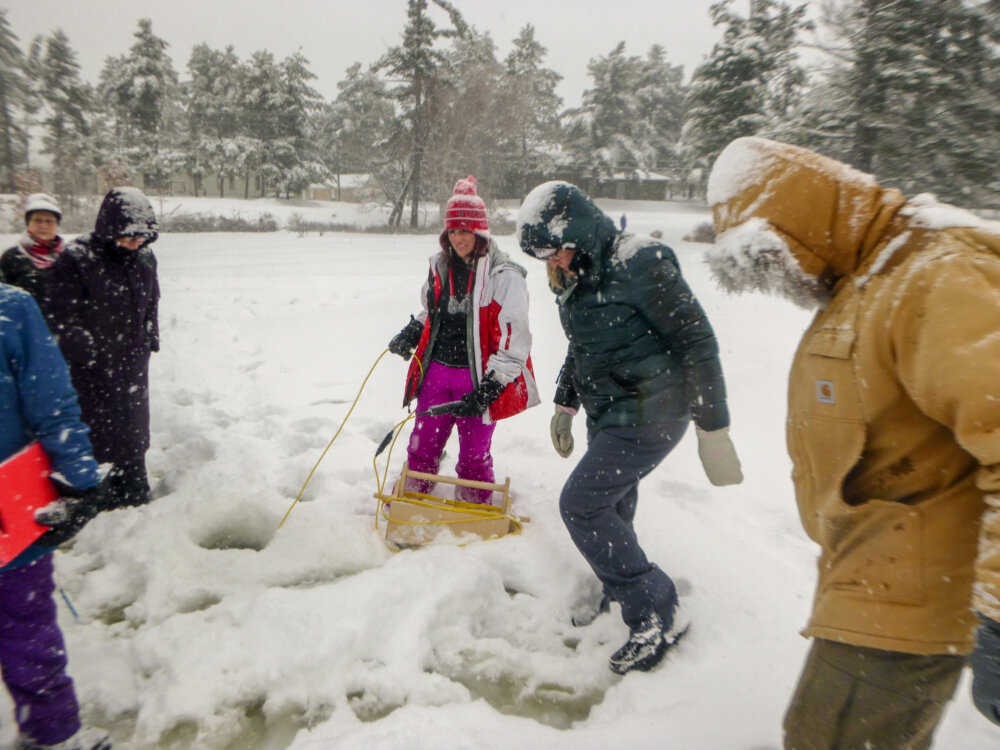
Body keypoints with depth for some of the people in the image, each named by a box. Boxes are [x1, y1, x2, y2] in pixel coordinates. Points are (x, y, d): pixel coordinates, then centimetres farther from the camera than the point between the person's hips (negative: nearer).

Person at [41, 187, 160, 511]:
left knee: (134, 434, 18)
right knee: (98, 434, 1)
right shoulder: (76, 258, -17)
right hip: (91, 371, -6)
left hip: (133, 366, 6)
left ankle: (135, 496, 36)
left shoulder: (144, 258, 3)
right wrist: (89, 351, -18)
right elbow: (58, 316, -15)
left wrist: (150, 340, 12)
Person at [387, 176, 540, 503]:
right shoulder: (440, 266, 9)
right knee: (422, 448, 13)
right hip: (435, 370, 5)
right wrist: (412, 332, 8)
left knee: (474, 458, 8)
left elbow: (513, 341, -15)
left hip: (477, 380, -5)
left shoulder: (504, 276, -12)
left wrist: (488, 389, -20)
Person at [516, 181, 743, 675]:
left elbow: (696, 341, -20)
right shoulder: (575, 277, 7)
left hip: (649, 415, -8)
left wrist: (712, 427, -20)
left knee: (580, 505, -10)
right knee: (611, 507, 14)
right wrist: (566, 403, 24)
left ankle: (658, 615, 4)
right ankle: (618, 595, 36)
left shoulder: (640, 263, -20)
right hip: (609, 412, 8)